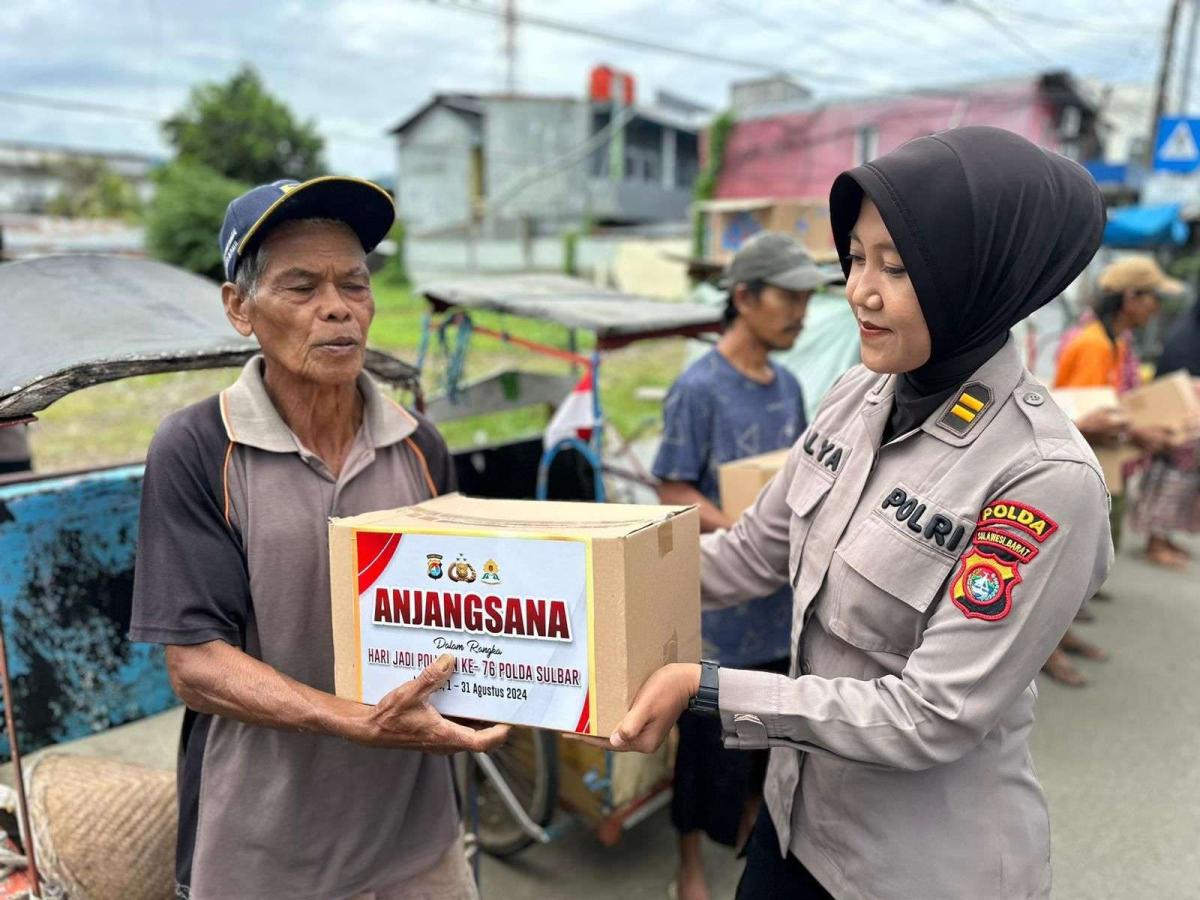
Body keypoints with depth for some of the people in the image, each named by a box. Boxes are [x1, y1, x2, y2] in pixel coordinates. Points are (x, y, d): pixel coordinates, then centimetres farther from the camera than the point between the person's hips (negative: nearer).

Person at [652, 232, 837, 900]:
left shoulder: (789, 385, 6)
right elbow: (673, 491, -16)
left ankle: (750, 827, 43)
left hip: (781, 594, 7)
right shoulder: (700, 387, -16)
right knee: (710, 732, 8)